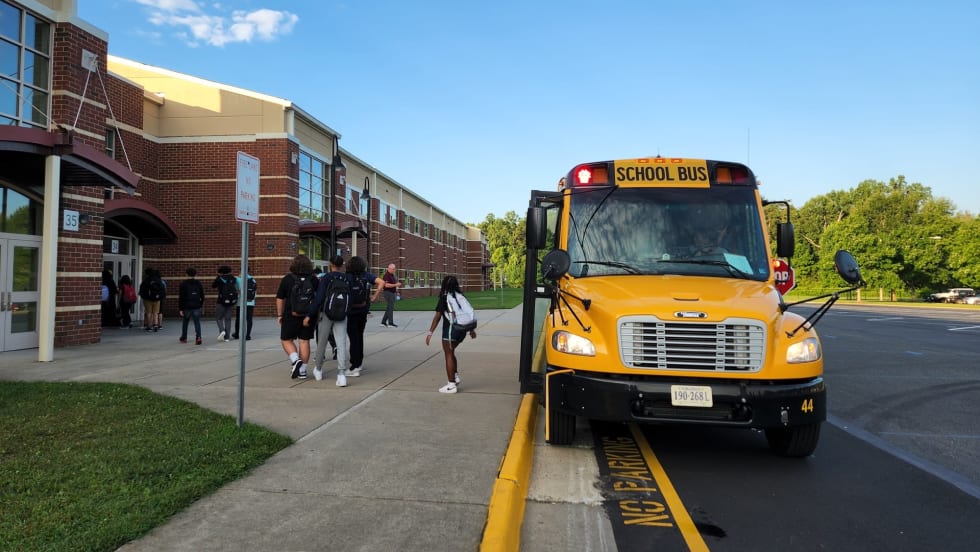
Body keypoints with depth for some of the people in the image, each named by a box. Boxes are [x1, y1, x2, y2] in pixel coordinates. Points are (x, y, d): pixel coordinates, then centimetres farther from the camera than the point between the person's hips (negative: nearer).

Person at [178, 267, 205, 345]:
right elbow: (202, 295, 9)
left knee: (185, 322, 16)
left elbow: (181, 297, -6)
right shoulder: (198, 283, 5)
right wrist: (201, 304, 18)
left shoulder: (183, 284, -4)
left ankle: (184, 338, 27)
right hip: (196, 307, 1)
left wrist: (180, 309, -5)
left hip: (187, 307, -1)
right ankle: (198, 337, -17)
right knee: (197, 322, 0)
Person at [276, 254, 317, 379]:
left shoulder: (287, 279, -5)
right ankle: (302, 370, 9)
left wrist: (279, 315, 5)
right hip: (308, 316, 2)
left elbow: (280, 299, -3)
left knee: (286, 340, 12)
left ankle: (296, 360, -9)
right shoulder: (313, 279, 2)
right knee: (304, 341, 7)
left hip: (291, 316, -2)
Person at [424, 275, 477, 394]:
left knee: (449, 355, 3)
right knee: (451, 353, 22)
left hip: (450, 329, -6)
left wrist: (430, 332, -8)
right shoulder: (460, 296, 11)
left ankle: (452, 385, 5)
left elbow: (438, 316, -11)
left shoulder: (445, 297, -7)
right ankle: (456, 377, 20)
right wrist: (472, 329, 24)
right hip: (462, 329, 6)